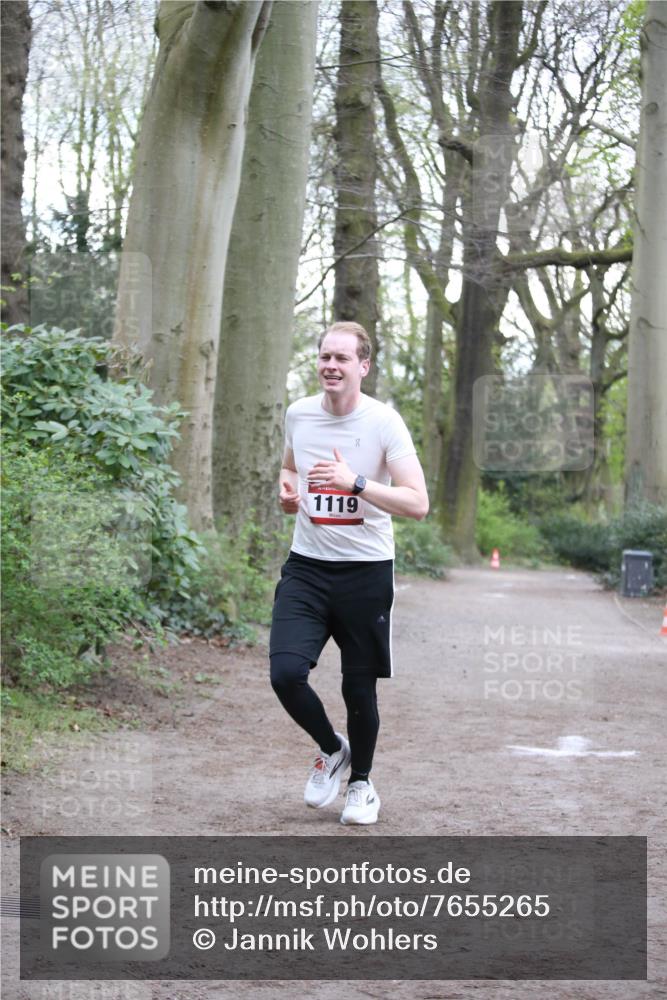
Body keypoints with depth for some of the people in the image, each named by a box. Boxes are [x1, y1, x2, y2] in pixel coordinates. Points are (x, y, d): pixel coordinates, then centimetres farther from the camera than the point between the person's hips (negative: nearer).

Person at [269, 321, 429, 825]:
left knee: (360, 688, 6)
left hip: (366, 570, -3)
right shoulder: (298, 413, 2)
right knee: (286, 673, -14)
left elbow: (418, 503, -18)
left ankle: (361, 781, 34)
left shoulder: (384, 421, -12)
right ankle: (332, 750, 18)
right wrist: (287, 489, 2)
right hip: (306, 566, 3)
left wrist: (355, 482, -28)